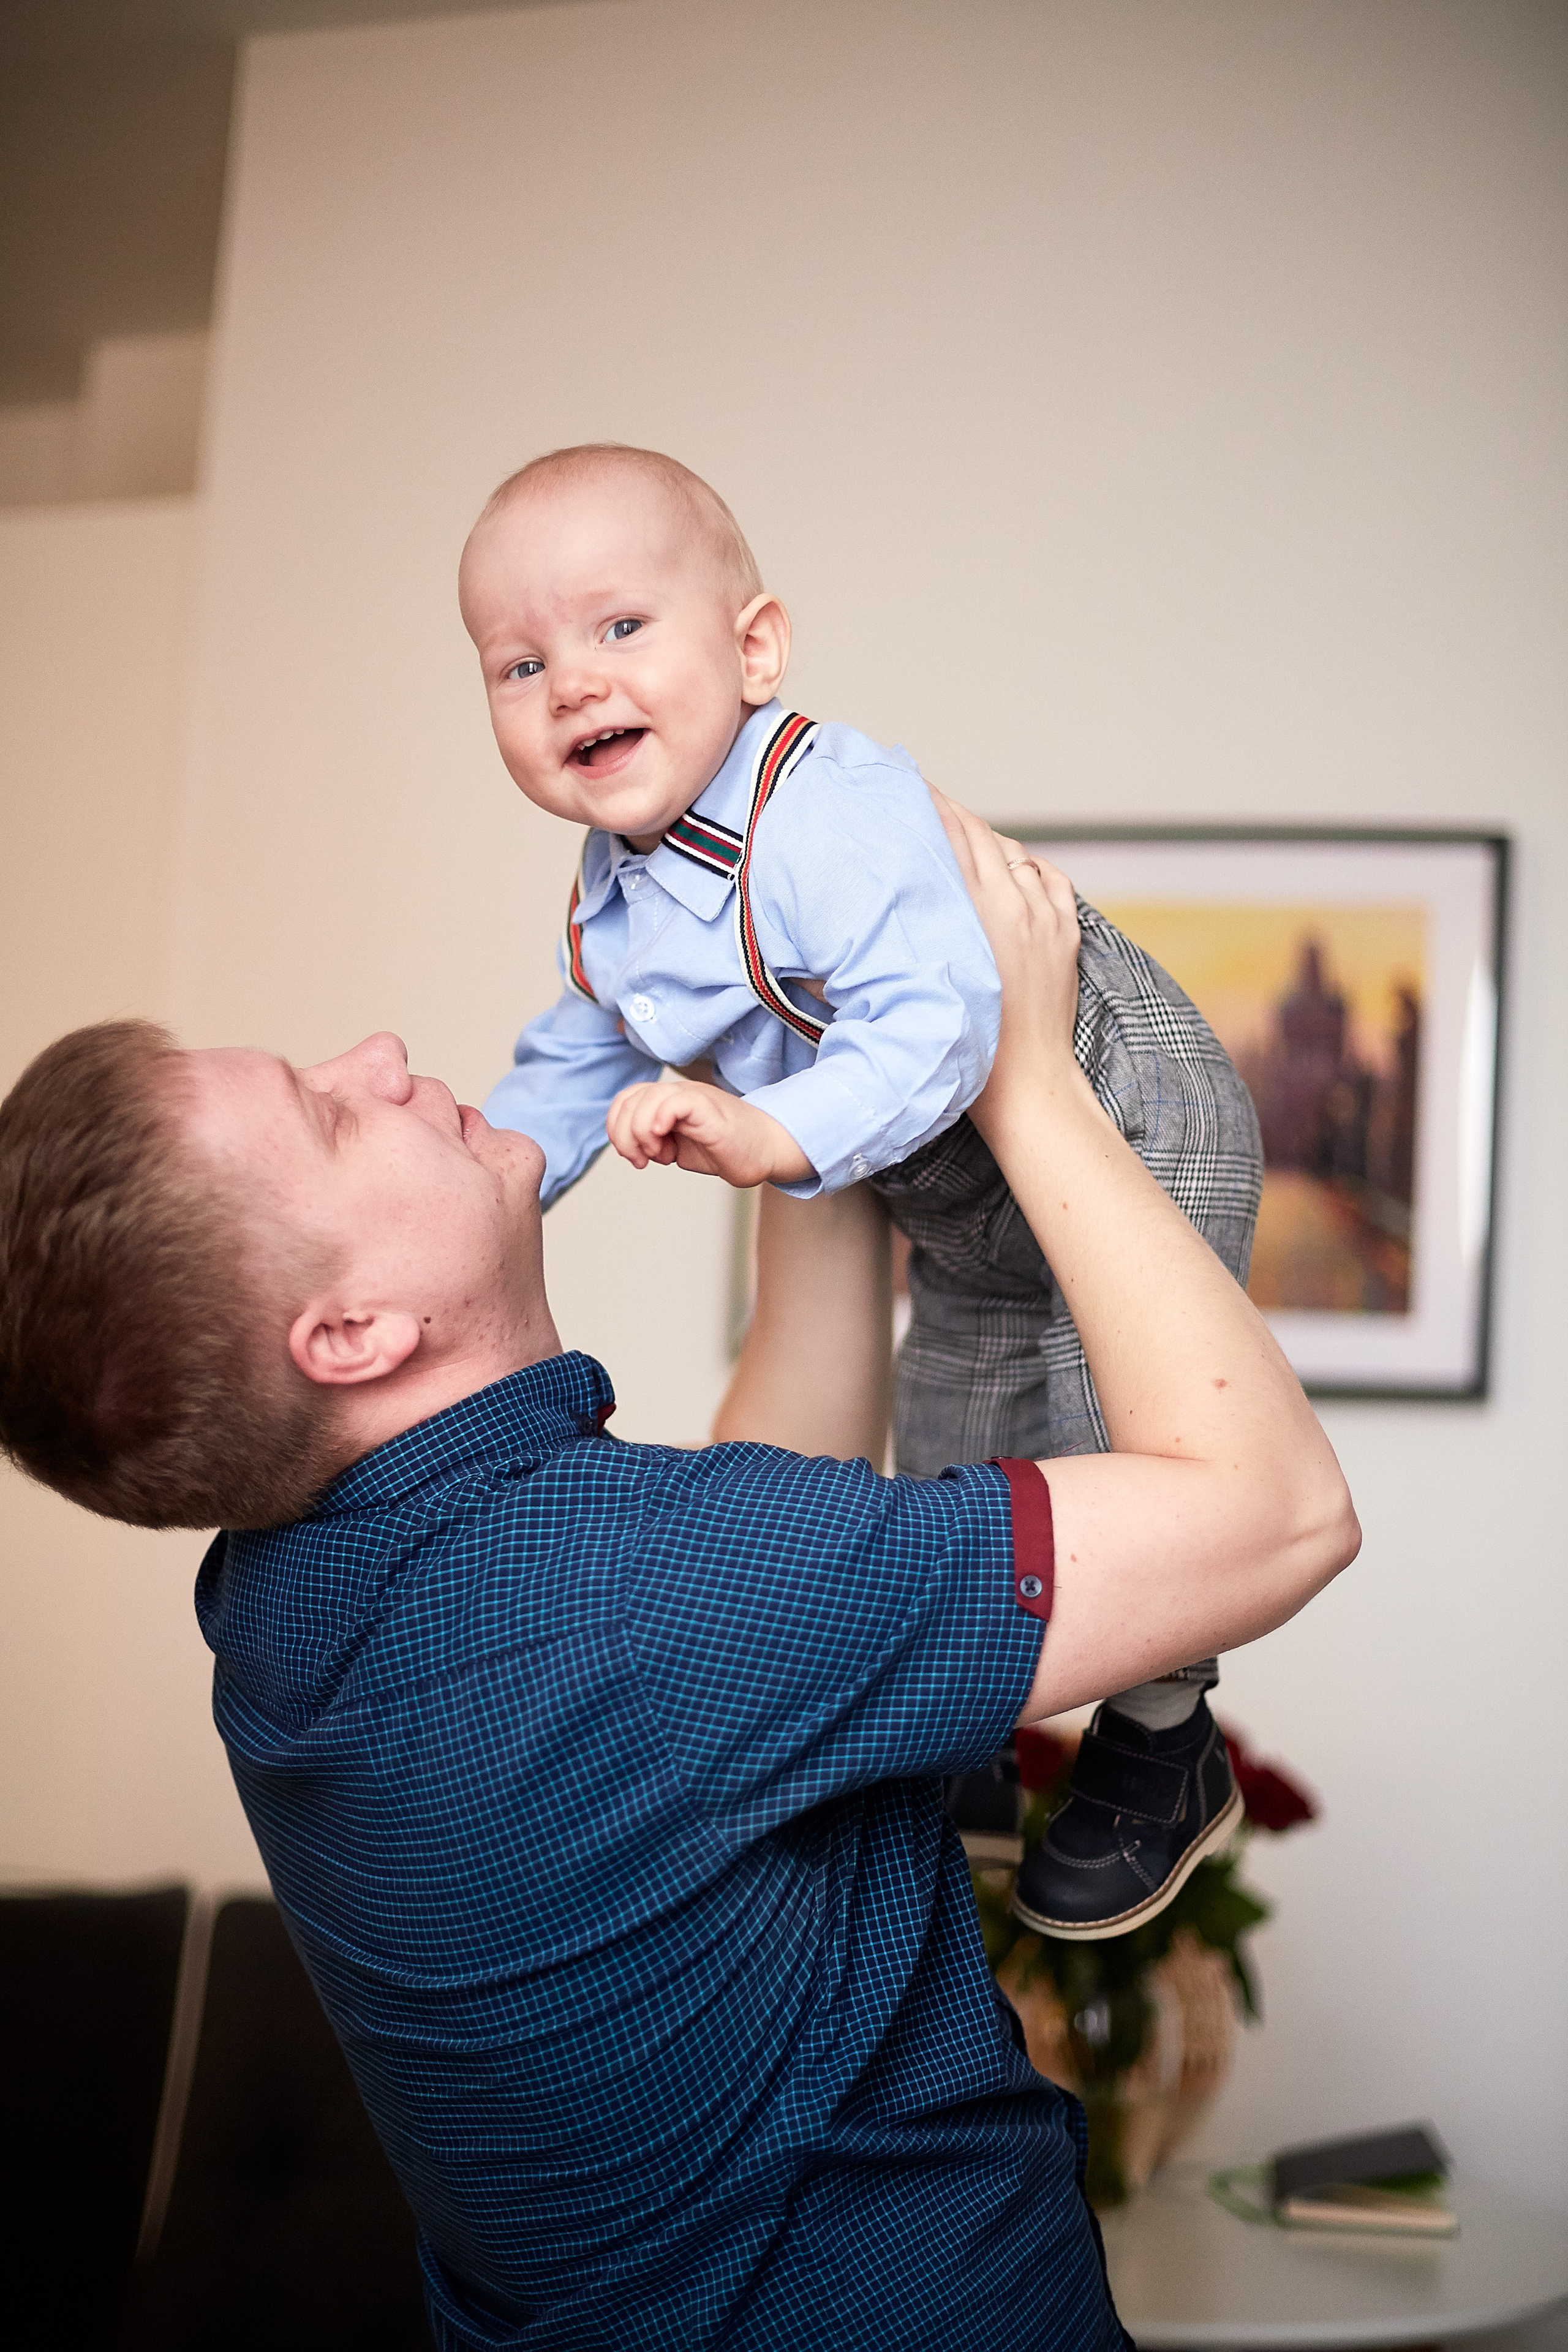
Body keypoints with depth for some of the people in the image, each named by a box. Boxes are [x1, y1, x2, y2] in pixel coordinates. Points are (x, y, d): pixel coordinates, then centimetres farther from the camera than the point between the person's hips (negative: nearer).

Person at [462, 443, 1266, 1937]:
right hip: (968, 1217, 9)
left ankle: (1164, 1764, 19)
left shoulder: (830, 815, -34)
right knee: (946, 1466, 19)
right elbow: (576, 1070, 10)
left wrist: (777, 1137, -54)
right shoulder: (608, 912, -5)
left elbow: (933, 1021, -44)